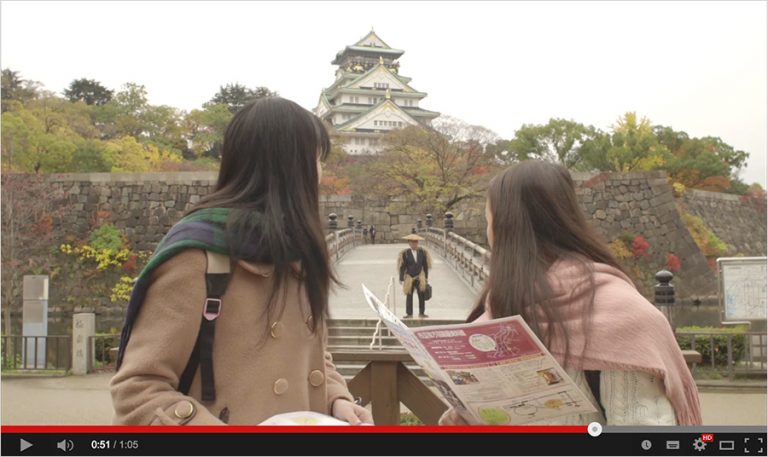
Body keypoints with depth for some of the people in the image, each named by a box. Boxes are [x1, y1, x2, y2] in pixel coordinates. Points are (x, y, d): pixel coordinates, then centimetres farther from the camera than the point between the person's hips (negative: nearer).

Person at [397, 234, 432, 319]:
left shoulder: (422, 252, 0)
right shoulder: (405, 253, -8)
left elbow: (425, 266, 8)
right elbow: (402, 267, -5)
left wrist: (426, 277, 7)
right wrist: (402, 279, -7)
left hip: (420, 277, 2)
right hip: (409, 278, -2)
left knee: (421, 295, 3)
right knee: (409, 296, 3)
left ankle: (421, 313, 13)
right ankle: (409, 313, 10)